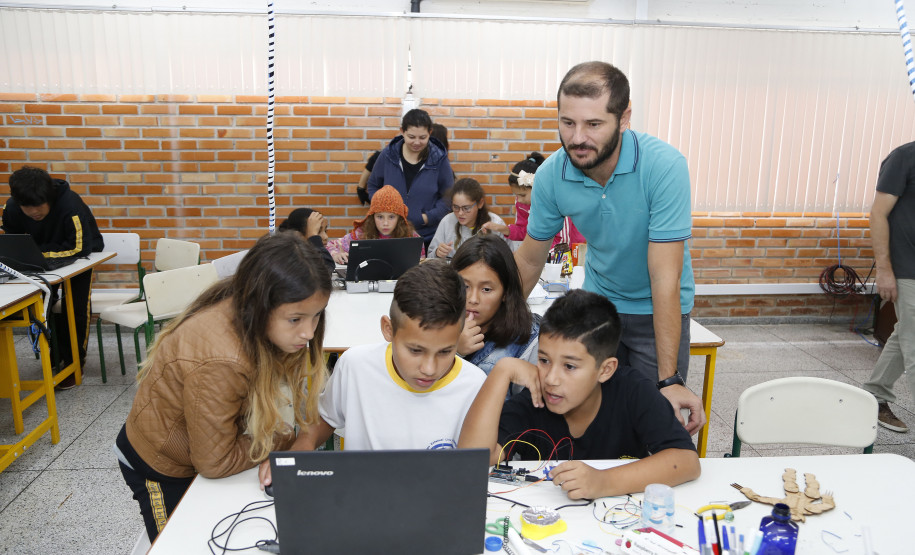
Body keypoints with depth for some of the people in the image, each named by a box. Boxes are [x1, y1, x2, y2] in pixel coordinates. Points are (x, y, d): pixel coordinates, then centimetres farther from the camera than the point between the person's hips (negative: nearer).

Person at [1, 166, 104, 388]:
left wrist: (39, 252, -35)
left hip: (81, 254, -5)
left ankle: (74, 362, 7)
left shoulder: (70, 205, -36)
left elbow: (79, 247, -37)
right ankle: (54, 358, 19)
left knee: (76, 307, -12)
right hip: (44, 259, 5)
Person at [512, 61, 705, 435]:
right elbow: (529, 261, -3)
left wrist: (669, 380, -31)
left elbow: (664, 278, -30)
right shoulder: (551, 175, -17)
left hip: (658, 309, -3)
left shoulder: (664, 166, -29)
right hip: (597, 302, 3)